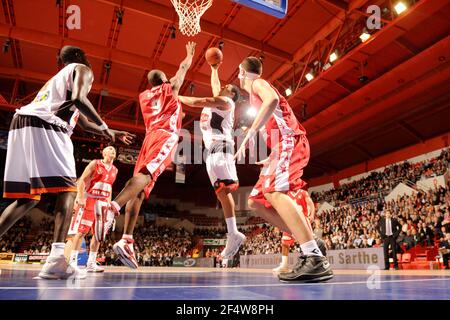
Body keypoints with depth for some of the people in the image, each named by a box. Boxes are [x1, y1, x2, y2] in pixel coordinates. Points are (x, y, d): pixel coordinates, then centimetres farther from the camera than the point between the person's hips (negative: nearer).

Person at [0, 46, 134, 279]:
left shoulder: (59, 77, 38)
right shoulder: (82, 69, 12)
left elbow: (84, 124, 39)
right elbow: (78, 99, -13)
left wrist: (112, 134, 42)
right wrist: (105, 127, -4)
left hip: (22, 123, 9)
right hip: (43, 126, -8)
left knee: (28, 197, 13)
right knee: (67, 189, -8)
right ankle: (56, 260, -20)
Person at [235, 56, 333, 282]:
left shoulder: (257, 83, 5)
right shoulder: (257, 92, 33)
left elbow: (272, 100, -20)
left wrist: (249, 134, -26)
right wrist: (271, 159, 37)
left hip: (289, 141, -9)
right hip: (284, 145, 10)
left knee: (274, 192, -30)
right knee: (256, 202, 6)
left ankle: (316, 260, -38)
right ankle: (311, 246, 0)